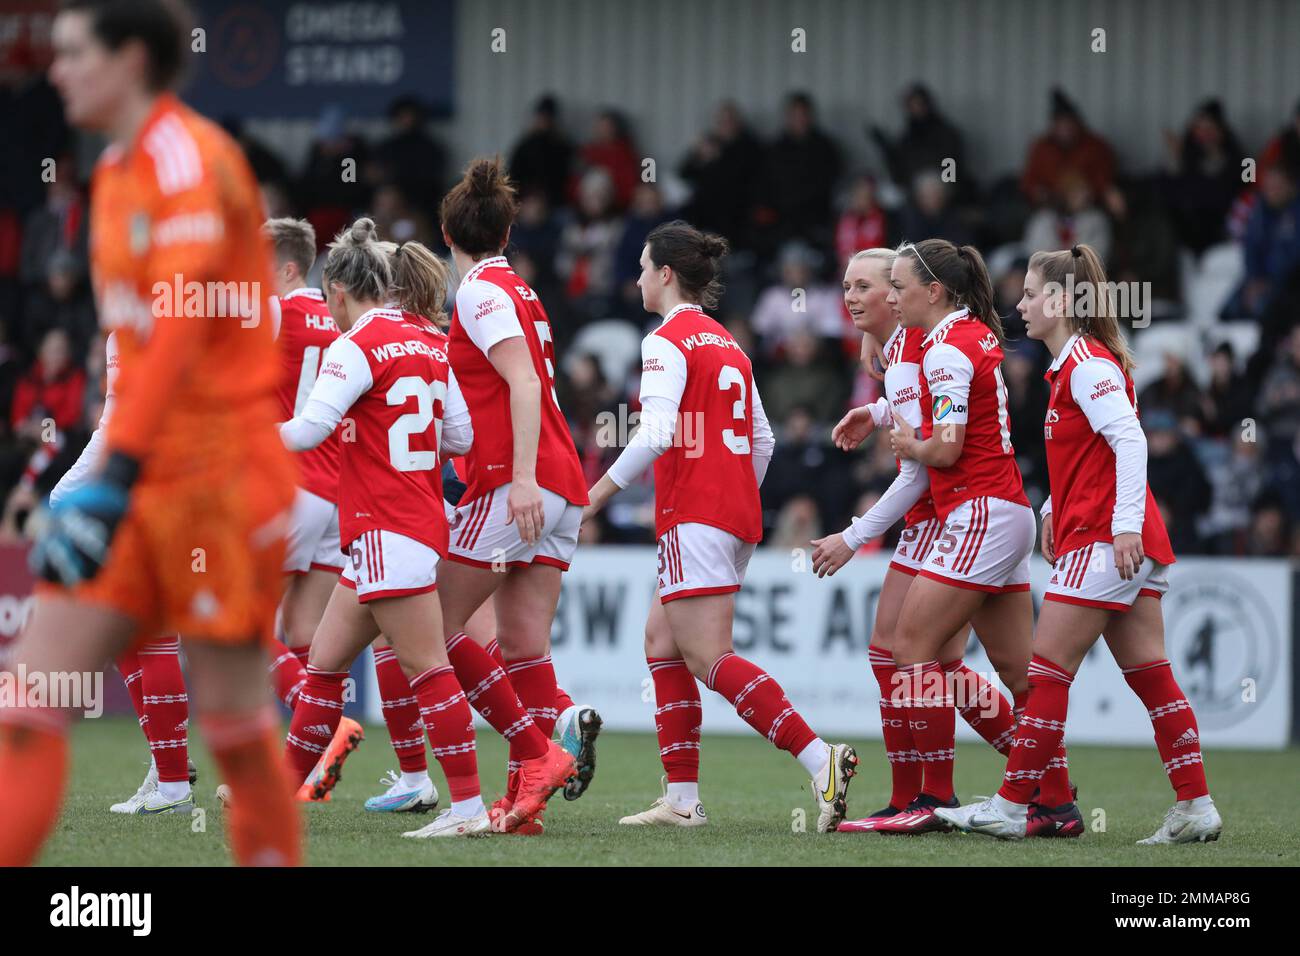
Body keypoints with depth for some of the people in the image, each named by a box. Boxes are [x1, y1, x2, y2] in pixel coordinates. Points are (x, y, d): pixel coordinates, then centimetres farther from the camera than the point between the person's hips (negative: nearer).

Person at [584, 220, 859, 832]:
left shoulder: (667, 341, -8)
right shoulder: (727, 344, 18)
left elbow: (656, 434, -20)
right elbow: (763, 440, 18)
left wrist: (598, 494, -14)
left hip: (693, 516, -9)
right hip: (738, 511, 9)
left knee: (709, 659, -12)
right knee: (661, 638, 14)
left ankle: (820, 759, -25)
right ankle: (682, 799, 9)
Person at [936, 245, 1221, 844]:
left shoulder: (1087, 364, -11)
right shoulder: (1073, 365, 19)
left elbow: (1130, 441, -21)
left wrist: (1126, 524, -26)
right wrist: (1053, 511, 21)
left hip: (1102, 540, -10)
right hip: (1126, 546, 10)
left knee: (1047, 671, -5)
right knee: (1149, 675, 6)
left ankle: (1010, 808, -2)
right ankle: (1195, 808, 3)